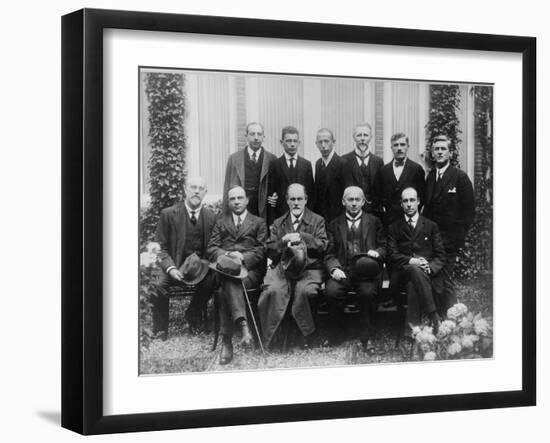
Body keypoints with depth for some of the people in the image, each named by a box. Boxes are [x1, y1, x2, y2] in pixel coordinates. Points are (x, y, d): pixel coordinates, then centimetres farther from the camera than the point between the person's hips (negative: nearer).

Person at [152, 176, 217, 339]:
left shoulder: (211, 217, 8)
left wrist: (208, 264, -9)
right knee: (159, 285, -29)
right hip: (176, 265, -1)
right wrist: (170, 268, -17)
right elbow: (161, 248, 0)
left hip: (201, 266, 1)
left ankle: (192, 315, -2)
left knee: (210, 280, -30)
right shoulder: (169, 214, 1)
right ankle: (160, 331, -12)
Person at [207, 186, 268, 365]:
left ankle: (227, 341, -42)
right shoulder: (221, 223, 28)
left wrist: (242, 257, -10)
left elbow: (262, 251, 8)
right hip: (225, 267, 1)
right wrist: (227, 254, -8)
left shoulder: (258, 223, 22)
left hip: (250, 270, -1)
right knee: (229, 282, -39)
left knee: (225, 291, -34)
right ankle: (243, 324, -52)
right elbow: (211, 249, 14)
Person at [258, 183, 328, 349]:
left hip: (309, 268, -2)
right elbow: (269, 251, 13)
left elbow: (323, 246, 1)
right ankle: (269, 341, -22)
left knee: (304, 291, -35)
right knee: (273, 290, -31)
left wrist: (301, 237, -10)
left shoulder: (317, 221, 15)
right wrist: (284, 241, -6)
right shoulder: (278, 223, 22)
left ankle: (309, 339, -19)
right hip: (281, 268, 2)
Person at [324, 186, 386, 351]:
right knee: (331, 291, -30)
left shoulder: (374, 222, 18)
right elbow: (330, 254, 10)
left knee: (368, 292, -33)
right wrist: (334, 269, -10)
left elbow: (384, 246, 14)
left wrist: (377, 252, -10)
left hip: (367, 270, -1)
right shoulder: (334, 224, 17)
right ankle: (333, 337, -14)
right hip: (343, 271, 1)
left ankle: (365, 338, -20)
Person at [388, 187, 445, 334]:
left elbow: (440, 255, 11)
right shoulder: (394, 228, 17)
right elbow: (393, 255, 5)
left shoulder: (431, 226, 18)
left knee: (413, 284, -36)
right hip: (404, 271, 0)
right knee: (415, 271, -39)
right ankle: (433, 316, -40)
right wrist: (411, 261, -14)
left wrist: (431, 267, -12)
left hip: (428, 272, 1)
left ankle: (412, 328, -37)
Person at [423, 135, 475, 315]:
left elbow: (469, 209, -4)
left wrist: (460, 233, -6)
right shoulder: (430, 177, 13)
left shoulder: (460, 177, -4)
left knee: (444, 282, -7)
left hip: (449, 239, -5)